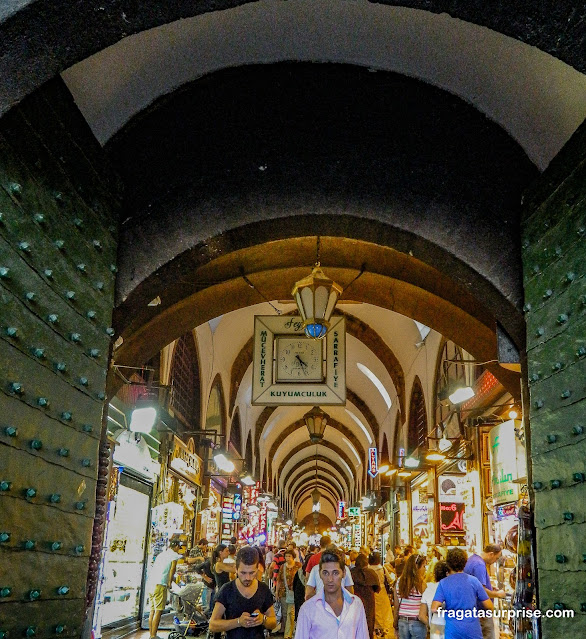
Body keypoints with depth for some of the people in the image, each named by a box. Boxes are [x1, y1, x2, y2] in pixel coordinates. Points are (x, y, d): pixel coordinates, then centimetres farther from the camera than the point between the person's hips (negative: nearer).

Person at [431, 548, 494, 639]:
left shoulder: (443, 583, -5)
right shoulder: (473, 581, -3)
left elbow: (434, 609, -13)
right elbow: (490, 607, -1)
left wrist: (445, 606, 8)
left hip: (453, 631, -1)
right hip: (473, 630, 1)